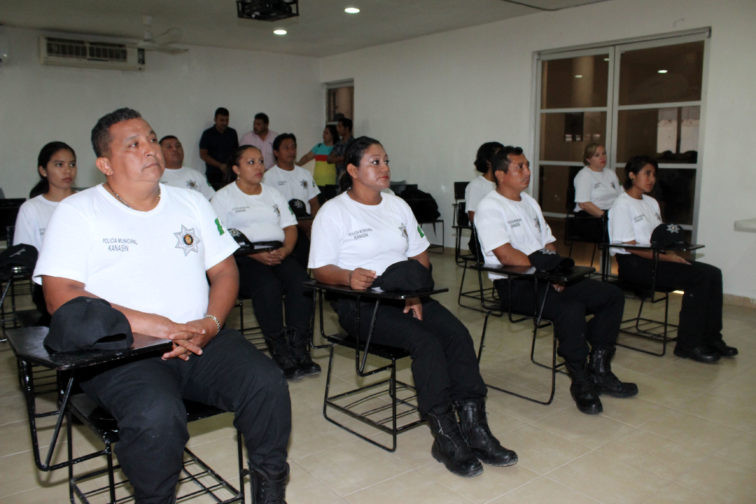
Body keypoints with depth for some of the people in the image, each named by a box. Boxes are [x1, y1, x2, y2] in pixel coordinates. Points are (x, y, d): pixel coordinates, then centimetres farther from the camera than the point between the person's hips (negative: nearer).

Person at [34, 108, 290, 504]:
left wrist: (211, 323, -8)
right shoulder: (77, 212, 3)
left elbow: (224, 271, 14)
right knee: (157, 415, -33)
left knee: (268, 385, -19)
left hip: (198, 339, 4)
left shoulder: (191, 202, 16)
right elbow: (60, 296, -8)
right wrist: (145, 323, -19)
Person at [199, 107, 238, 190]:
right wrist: (220, 165, -12)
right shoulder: (208, 134, 3)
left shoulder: (232, 133, 13)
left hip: (231, 174, 2)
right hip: (213, 176, -2)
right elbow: (203, 155, -2)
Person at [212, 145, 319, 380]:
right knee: (269, 285, -34)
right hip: (243, 259, -4)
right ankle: (281, 353, -26)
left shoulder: (273, 194, 24)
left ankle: (298, 348, -25)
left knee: (302, 281, -27)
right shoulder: (224, 197, 9)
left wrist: (284, 250, -6)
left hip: (278, 255, 4)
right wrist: (255, 254, -16)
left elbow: (290, 227, 17)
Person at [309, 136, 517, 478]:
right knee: (427, 343, -28)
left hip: (406, 294, 6)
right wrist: (349, 277, -27)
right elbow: (320, 270, -5)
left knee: (458, 334, -20)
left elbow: (420, 257, 17)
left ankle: (474, 429, -16)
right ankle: (446, 438, -18)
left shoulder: (398, 205, 18)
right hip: (360, 302, -5)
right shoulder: (334, 211, 0)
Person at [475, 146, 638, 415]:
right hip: (515, 285, -9)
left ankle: (598, 370, 2)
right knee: (571, 309, -32)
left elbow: (549, 244, 19)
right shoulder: (489, 207, -7)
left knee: (613, 295, -3)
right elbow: (506, 255, -18)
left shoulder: (529, 202, 21)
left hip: (546, 279, 9)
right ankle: (580, 381, -12)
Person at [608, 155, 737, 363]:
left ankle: (711, 338, -1)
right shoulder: (622, 204, -8)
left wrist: (673, 252, -1)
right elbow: (630, 246, -14)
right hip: (633, 263, -8)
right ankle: (688, 344, -14)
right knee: (698, 278, -22)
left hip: (656, 258, 9)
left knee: (712, 273, -9)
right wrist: (666, 257, -17)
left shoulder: (651, 202, 21)